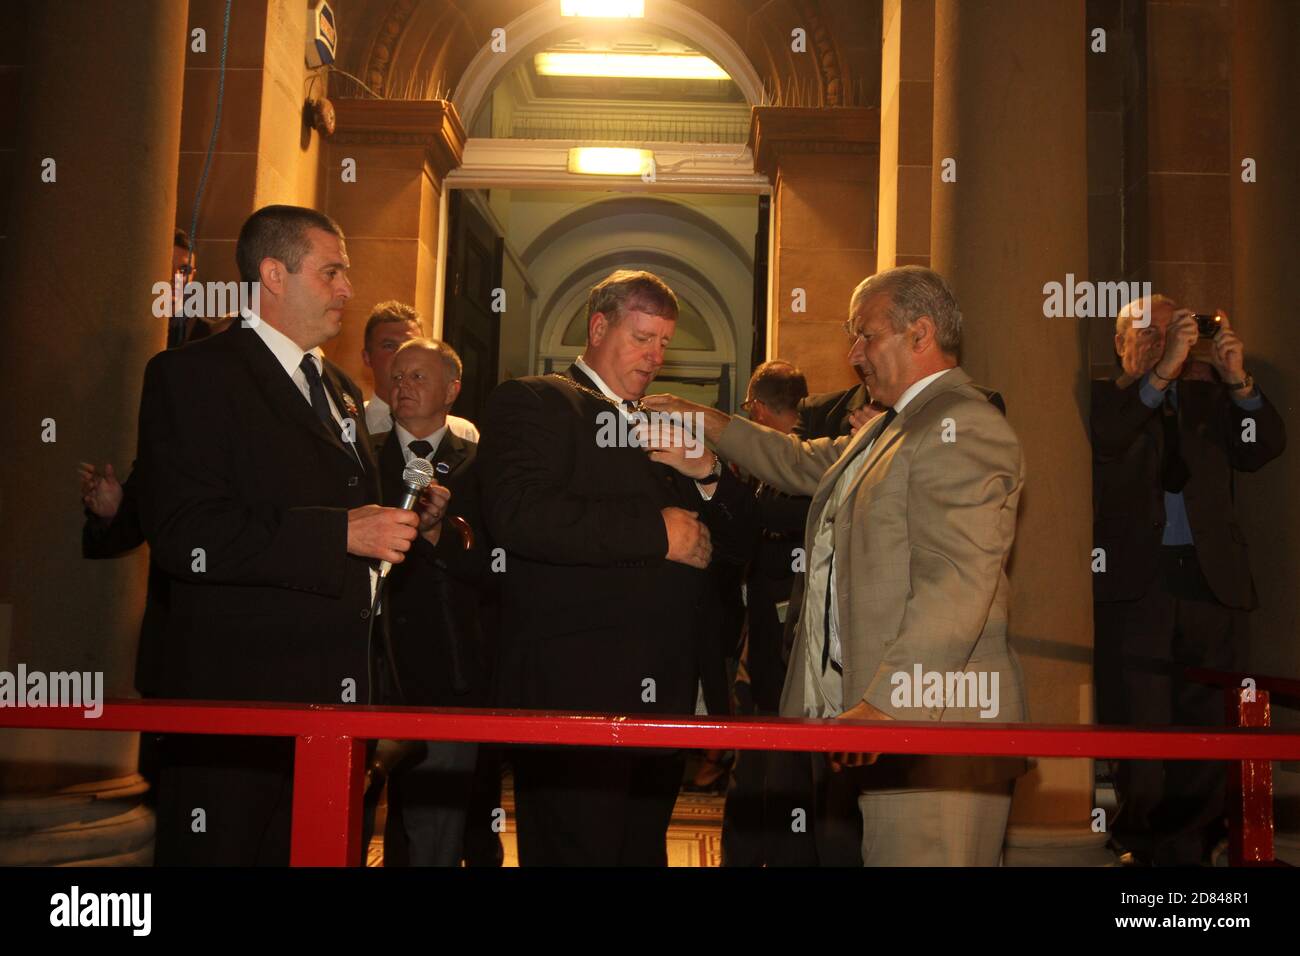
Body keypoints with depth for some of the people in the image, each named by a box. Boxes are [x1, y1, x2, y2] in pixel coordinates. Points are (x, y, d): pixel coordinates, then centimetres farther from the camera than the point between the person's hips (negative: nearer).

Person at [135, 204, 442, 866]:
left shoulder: (339, 390, 19)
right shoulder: (192, 374, -7)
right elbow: (184, 537, -19)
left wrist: (407, 521, 9)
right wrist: (341, 534, -21)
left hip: (339, 685, 8)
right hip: (238, 685, -7)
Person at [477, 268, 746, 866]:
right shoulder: (530, 403, -1)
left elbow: (720, 535, 21)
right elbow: (516, 514, -20)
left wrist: (707, 475, -1)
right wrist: (656, 531, -18)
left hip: (663, 685, 7)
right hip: (573, 684, -7)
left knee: (643, 847, 13)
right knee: (578, 849, -4)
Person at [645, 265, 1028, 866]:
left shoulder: (964, 426, -12)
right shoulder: (890, 427, 21)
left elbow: (957, 585, -22)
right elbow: (807, 465, 36)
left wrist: (886, 703, -26)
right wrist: (711, 426, 30)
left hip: (932, 725, -10)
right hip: (863, 708, 10)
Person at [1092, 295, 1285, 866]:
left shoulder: (1207, 397, 17)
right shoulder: (1105, 398, 7)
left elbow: (1265, 448, 6)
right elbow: (1106, 439, -14)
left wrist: (1237, 379, -6)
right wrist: (1165, 369, -16)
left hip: (1212, 582, 3)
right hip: (1134, 582, -3)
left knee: (1207, 729, 5)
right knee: (1139, 728, 0)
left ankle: (1188, 847, 16)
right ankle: (1140, 845, 15)